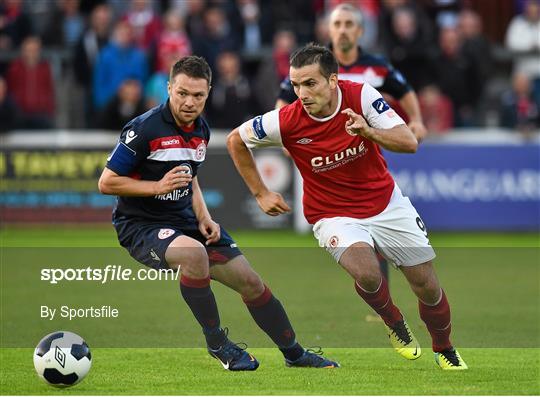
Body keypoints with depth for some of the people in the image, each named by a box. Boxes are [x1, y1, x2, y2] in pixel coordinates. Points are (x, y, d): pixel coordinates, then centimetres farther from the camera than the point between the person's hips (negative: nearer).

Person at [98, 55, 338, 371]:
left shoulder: (201, 130, 6)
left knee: (250, 281, 4)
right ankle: (216, 342, -19)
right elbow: (106, 183, -14)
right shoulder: (144, 129, -17)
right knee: (194, 252, -38)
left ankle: (294, 354, 24)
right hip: (140, 224, -7)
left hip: (185, 222, 7)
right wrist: (159, 186, -23)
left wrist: (204, 218, 5)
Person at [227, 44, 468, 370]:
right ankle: (396, 325, 2)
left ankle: (445, 350, 34)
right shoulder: (286, 122, -19)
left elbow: (409, 142, -19)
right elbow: (236, 141, -2)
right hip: (334, 215, -2)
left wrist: (369, 132, -38)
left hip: (387, 203, 2)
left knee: (428, 288, 4)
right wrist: (261, 193, 0)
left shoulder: (361, 96, -17)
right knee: (367, 273, -31)